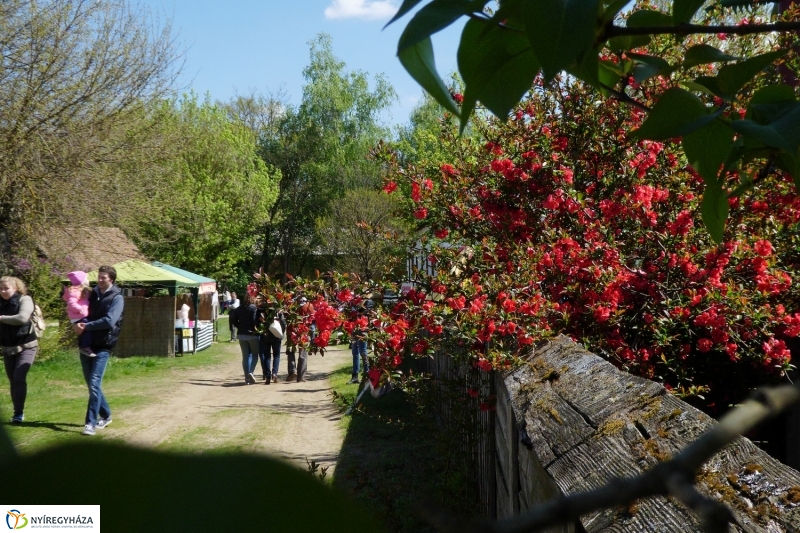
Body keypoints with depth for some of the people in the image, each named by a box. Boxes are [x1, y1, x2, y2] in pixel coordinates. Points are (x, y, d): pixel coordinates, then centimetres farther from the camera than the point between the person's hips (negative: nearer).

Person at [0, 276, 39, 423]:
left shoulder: (25, 300, -10)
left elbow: (22, 318, -26)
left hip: (26, 347, -5)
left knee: (19, 378, -15)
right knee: (12, 381, 8)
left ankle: (19, 413, -9)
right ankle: (17, 412, 17)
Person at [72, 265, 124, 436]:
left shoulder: (117, 298, -7)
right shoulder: (93, 294, 12)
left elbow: (109, 321, -19)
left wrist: (86, 326, -18)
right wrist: (77, 324, -10)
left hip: (103, 347, -7)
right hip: (86, 344, 7)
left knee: (94, 384, -13)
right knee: (91, 384, 13)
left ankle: (91, 423, -10)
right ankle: (105, 415, 28)